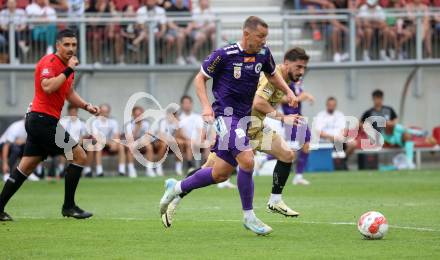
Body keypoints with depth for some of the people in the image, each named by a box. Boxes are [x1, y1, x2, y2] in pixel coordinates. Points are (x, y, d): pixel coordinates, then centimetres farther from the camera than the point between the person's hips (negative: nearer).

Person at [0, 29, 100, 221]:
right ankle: (69, 206, -1)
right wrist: (68, 71, -25)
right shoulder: (50, 62, -13)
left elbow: (69, 93, 28)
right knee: (79, 156, -6)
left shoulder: (66, 65, 17)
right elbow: (48, 87, -29)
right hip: (43, 119, -10)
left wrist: (86, 106, 14)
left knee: (25, 167, 9)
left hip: (38, 121, 10)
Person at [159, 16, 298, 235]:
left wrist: (288, 91, 5)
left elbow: (272, 75, 23)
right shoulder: (224, 55, -13)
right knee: (247, 161, -21)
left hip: (243, 117, 7)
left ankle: (176, 188, 30)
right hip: (225, 115, -7)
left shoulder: (263, 53, 4)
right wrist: (206, 106, -16)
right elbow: (200, 78, -2)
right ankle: (249, 216, -8)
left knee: (221, 173, 10)